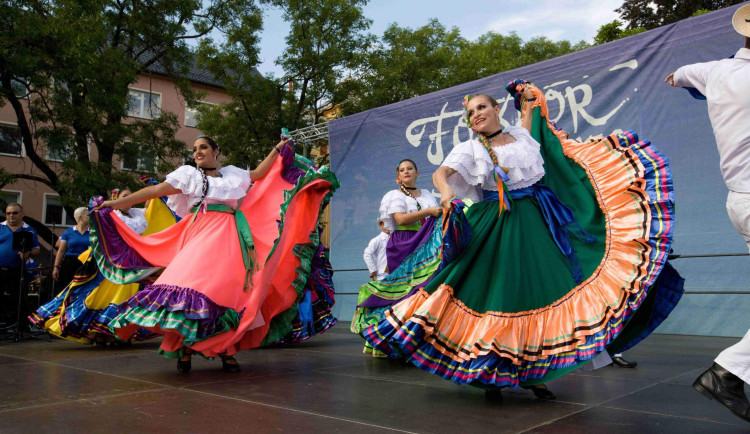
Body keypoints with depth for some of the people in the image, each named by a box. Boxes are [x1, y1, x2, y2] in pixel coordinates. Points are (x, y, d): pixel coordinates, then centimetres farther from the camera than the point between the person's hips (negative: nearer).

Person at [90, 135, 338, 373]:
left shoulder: (232, 174, 21)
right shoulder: (188, 174, 12)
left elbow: (258, 174, 34)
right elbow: (155, 191, 8)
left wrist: (277, 150, 36)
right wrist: (114, 204, 3)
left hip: (230, 238, 3)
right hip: (202, 234, -3)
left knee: (229, 291, -4)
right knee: (192, 279, -20)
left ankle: (226, 350, 5)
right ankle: (185, 349, -12)